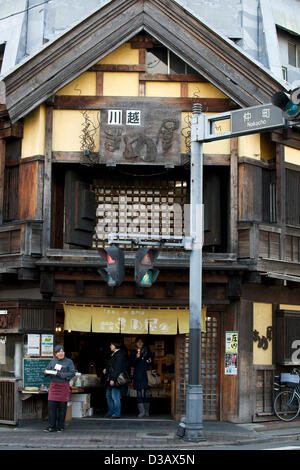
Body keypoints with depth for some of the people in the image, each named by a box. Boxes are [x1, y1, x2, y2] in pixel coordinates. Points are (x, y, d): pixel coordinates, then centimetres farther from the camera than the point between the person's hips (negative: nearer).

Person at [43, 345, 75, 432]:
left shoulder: (69, 362, 1)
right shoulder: (53, 361, 12)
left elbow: (72, 373, -9)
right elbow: (47, 369, 14)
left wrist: (59, 374, -18)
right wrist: (46, 372, -11)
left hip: (64, 386, -2)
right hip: (53, 385, 2)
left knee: (62, 407, 1)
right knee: (51, 406, -4)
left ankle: (61, 426, 12)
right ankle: (51, 426, 3)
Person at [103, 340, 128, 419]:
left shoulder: (119, 355, -13)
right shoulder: (113, 354, 17)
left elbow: (117, 368, -19)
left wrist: (113, 379, -22)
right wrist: (106, 370, 11)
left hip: (115, 379, -10)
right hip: (110, 379, 10)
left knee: (115, 396, -7)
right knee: (108, 396, 14)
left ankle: (117, 413, -2)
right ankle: (110, 412, 22)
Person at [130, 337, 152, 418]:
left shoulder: (147, 351, 13)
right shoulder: (134, 352, 8)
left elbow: (150, 359, 21)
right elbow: (132, 364, 2)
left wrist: (149, 360, -1)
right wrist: (136, 358, -15)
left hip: (146, 374, 1)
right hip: (138, 375, -1)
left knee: (146, 393, -1)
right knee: (139, 394, -7)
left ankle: (146, 411, 9)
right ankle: (142, 411, -9)